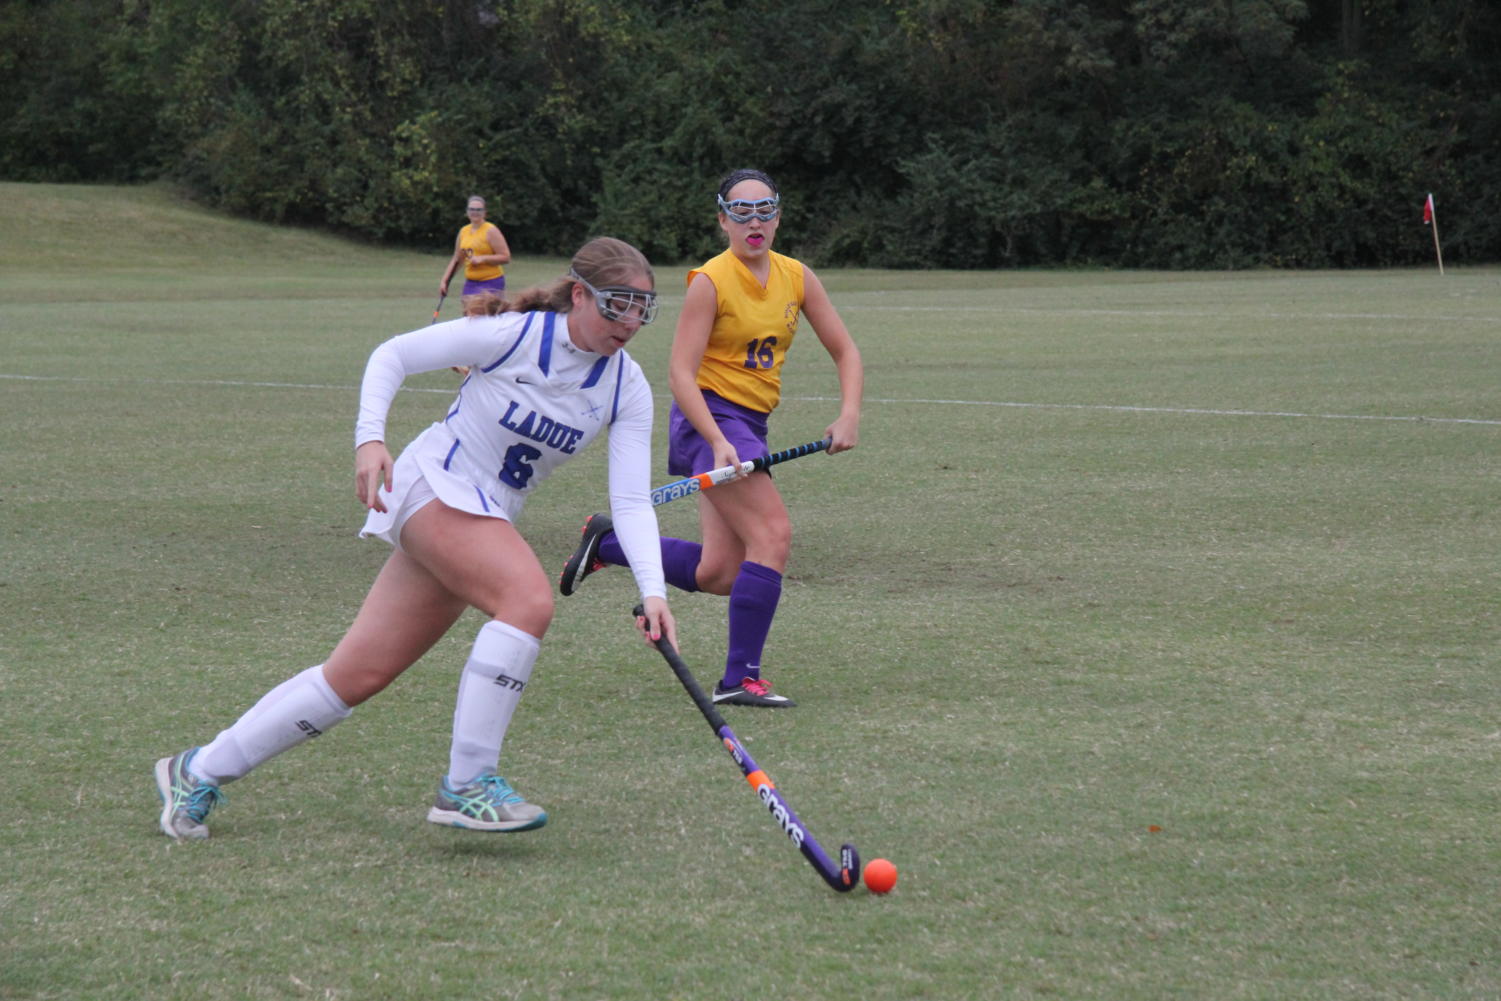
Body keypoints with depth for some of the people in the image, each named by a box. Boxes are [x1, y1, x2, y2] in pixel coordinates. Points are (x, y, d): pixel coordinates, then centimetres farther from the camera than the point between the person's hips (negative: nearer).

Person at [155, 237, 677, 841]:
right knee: (529, 599, -31)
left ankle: (198, 771, 15)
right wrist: (369, 438, -19)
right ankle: (467, 784, -25)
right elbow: (392, 355, -6)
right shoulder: (515, 334, -15)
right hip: (434, 487, -6)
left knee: (357, 677, 3)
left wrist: (653, 591, -20)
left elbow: (631, 501, -6)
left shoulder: (628, 390, -1)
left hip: (486, 518, 6)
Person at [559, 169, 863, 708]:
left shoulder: (797, 277, 6)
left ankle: (607, 540, 23)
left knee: (717, 575, 2)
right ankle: (740, 678, -18)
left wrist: (849, 416, -7)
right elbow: (680, 371, -16)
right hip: (709, 417, -7)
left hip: (751, 425, 7)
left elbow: (845, 351, 10)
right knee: (773, 534, -22)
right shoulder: (710, 281, -11)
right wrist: (718, 443, -28)